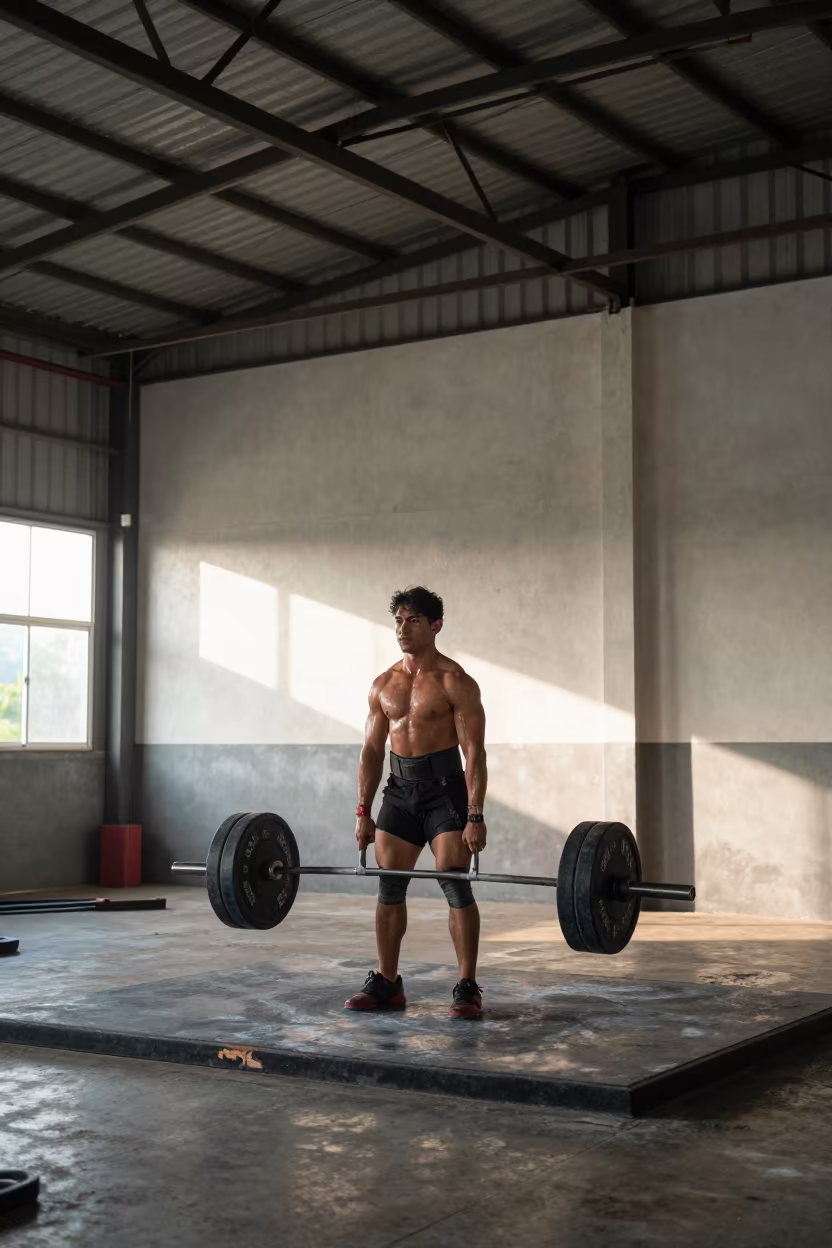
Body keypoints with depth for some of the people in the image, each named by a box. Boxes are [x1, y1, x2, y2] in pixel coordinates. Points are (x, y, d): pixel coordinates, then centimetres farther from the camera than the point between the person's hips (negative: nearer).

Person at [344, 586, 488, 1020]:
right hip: (400, 788, 6)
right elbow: (372, 751, 11)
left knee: (455, 884, -10)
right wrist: (363, 812, 6)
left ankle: (467, 988, -3)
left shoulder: (454, 682, -9)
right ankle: (386, 983, 17)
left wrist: (475, 815, -20)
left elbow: (474, 751, -13)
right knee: (389, 887, 7)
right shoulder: (383, 685, 8)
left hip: (444, 787, -6)